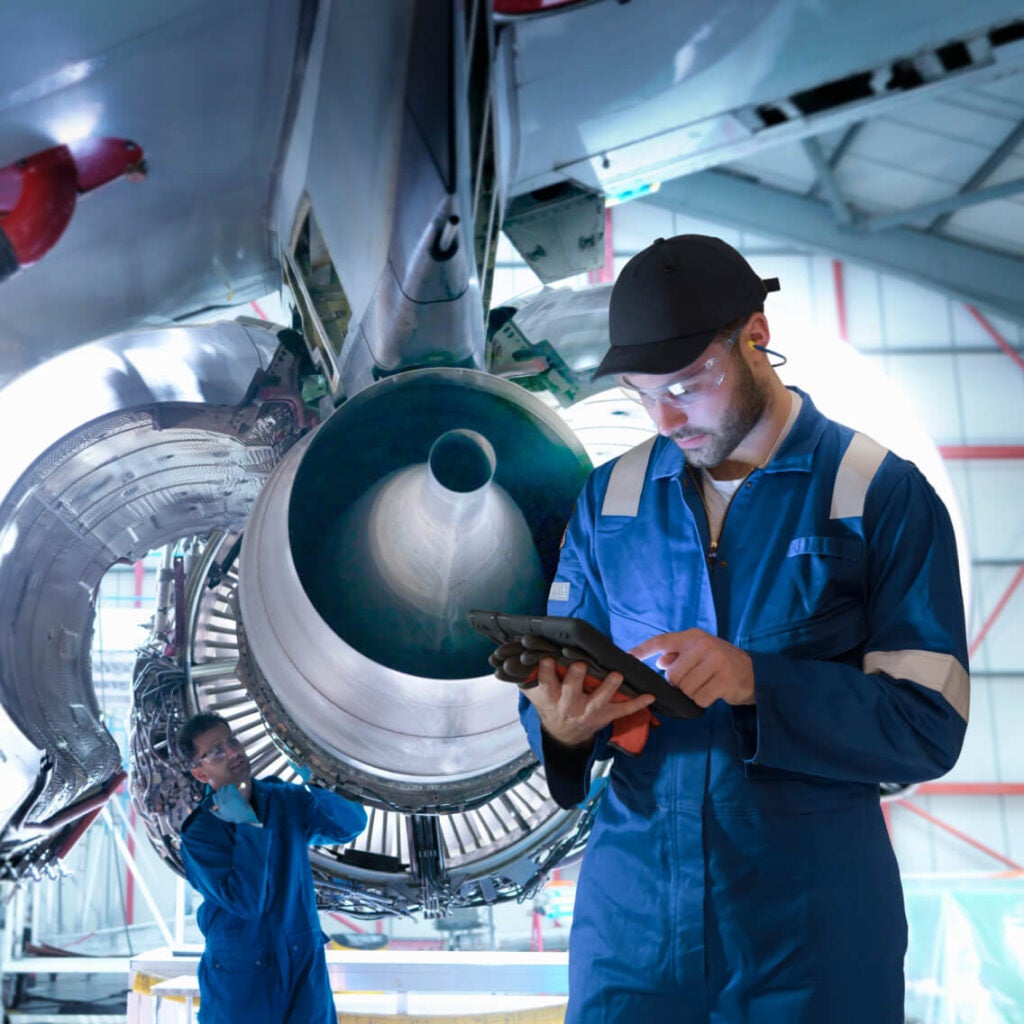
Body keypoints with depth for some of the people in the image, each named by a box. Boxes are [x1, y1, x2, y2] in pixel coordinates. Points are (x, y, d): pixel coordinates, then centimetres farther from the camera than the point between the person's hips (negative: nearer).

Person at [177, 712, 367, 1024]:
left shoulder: (284, 799, 0)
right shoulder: (198, 835, -12)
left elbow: (353, 823, -5)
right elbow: (246, 902, -22)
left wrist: (310, 795, -21)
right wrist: (248, 825, -22)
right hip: (240, 974, -3)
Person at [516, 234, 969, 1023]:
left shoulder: (885, 496, -8)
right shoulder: (611, 497, 3)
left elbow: (929, 727, -11)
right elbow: (562, 674, 6)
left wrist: (755, 681, -25)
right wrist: (561, 726, -18)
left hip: (811, 924, -2)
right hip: (633, 908, 3)